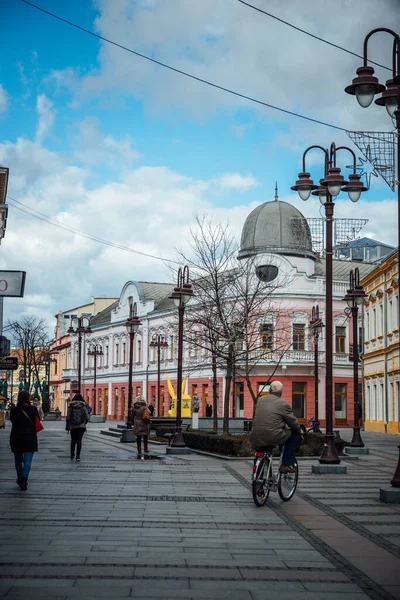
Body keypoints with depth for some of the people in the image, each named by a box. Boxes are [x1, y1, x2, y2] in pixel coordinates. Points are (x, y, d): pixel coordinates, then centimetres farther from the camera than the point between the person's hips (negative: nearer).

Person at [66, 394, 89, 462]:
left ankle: (72, 455, 27)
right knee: (79, 441, -2)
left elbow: (68, 418, -4)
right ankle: (78, 456, -11)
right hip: (81, 426, -1)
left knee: (73, 441, 16)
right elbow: (87, 418, -4)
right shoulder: (83, 407, -2)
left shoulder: (71, 407, -1)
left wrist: (67, 427, 6)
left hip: (73, 426, 1)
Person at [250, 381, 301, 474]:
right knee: (295, 434, 16)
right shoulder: (283, 404, -3)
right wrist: (299, 430, 26)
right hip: (273, 438, -5)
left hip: (256, 441, 6)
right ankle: (286, 465, 12)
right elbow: (293, 422, 3)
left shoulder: (260, 400, 13)